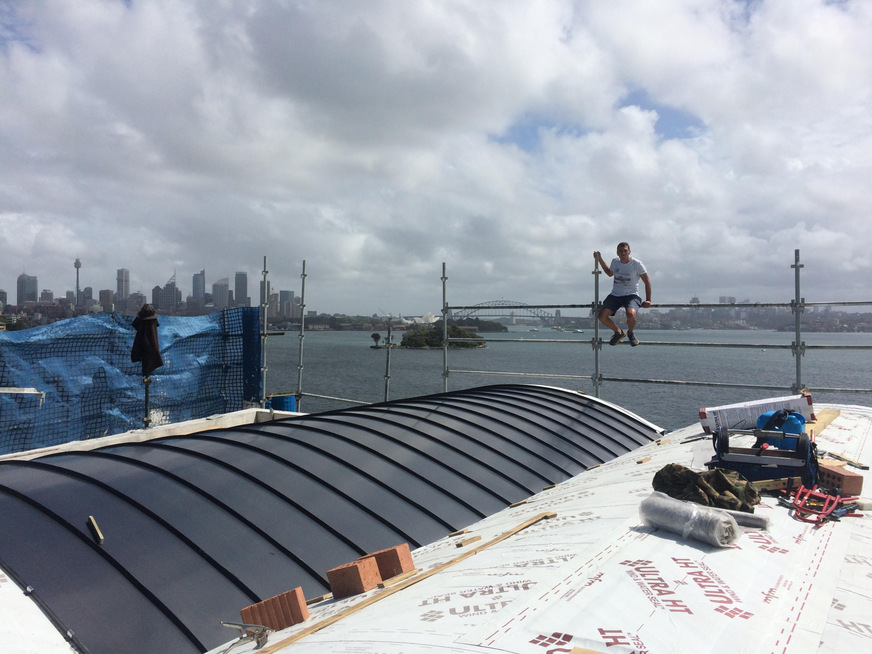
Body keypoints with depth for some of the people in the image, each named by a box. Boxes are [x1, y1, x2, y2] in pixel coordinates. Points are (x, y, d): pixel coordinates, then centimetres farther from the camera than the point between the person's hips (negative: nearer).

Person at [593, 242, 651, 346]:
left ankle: (630, 333, 2)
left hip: (631, 295, -4)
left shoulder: (637, 264, -8)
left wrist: (648, 300, -5)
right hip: (615, 295, 4)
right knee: (602, 316, -15)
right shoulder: (615, 261, 4)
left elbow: (647, 281, 0)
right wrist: (600, 260, 20)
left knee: (631, 314, -34)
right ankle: (618, 332, 14)